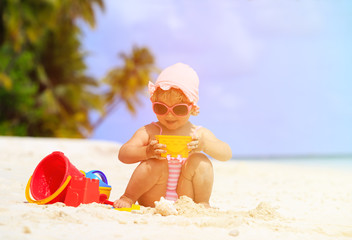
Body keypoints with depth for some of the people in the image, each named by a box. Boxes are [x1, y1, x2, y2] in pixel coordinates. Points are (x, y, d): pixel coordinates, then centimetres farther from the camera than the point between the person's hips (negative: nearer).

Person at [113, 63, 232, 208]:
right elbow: (123, 154, -15)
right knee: (157, 163, -27)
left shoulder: (199, 134, 0)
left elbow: (226, 154, -10)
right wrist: (147, 152, -36)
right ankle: (128, 198, -6)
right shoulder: (149, 132, -5)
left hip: (184, 198, 1)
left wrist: (204, 145, -32)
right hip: (152, 200, -1)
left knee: (199, 161, -18)